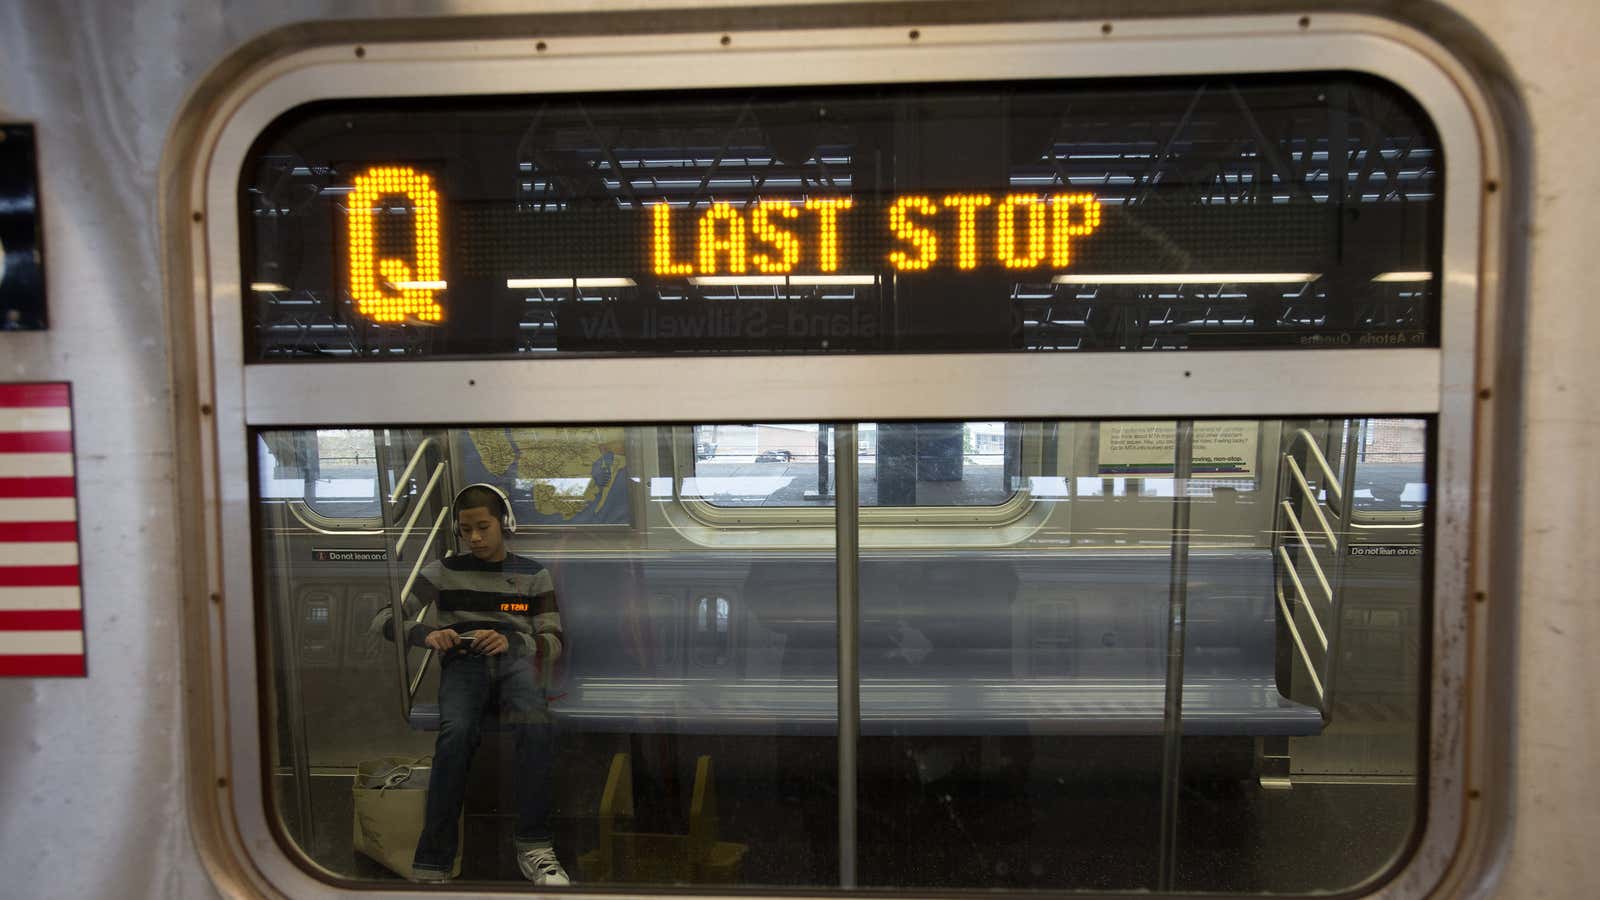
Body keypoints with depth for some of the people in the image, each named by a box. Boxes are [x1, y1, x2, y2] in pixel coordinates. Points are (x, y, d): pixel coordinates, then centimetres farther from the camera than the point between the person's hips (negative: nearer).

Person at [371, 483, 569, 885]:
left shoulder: (533, 574, 18)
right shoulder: (443, 571, 17)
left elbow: (553, 641, 11)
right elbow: (384, 618, 10)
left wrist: (511, 641, -10)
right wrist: (426, 634, -11)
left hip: (516, 658, 0)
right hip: (463, 663, 0)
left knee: (535, 725, -36)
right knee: (456, 733, -36)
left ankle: (533, 847, -28)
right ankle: (431, 865, -29)